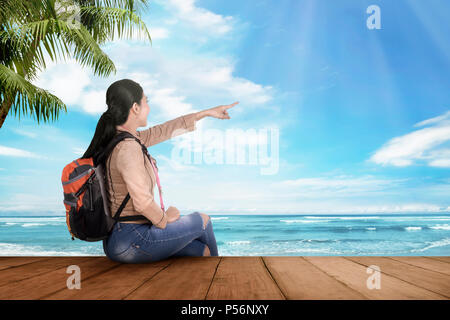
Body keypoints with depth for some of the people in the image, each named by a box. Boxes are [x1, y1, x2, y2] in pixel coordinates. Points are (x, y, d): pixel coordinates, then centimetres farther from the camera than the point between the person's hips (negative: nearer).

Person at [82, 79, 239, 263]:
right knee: (202, 220, 15)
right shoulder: (127, 148, -24)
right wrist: (165, 219, -7)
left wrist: (206, 113, 21)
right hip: (132, 242, -8)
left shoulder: (114, 138, 6)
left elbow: (163, 131, 14)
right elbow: (143, 202, -29)